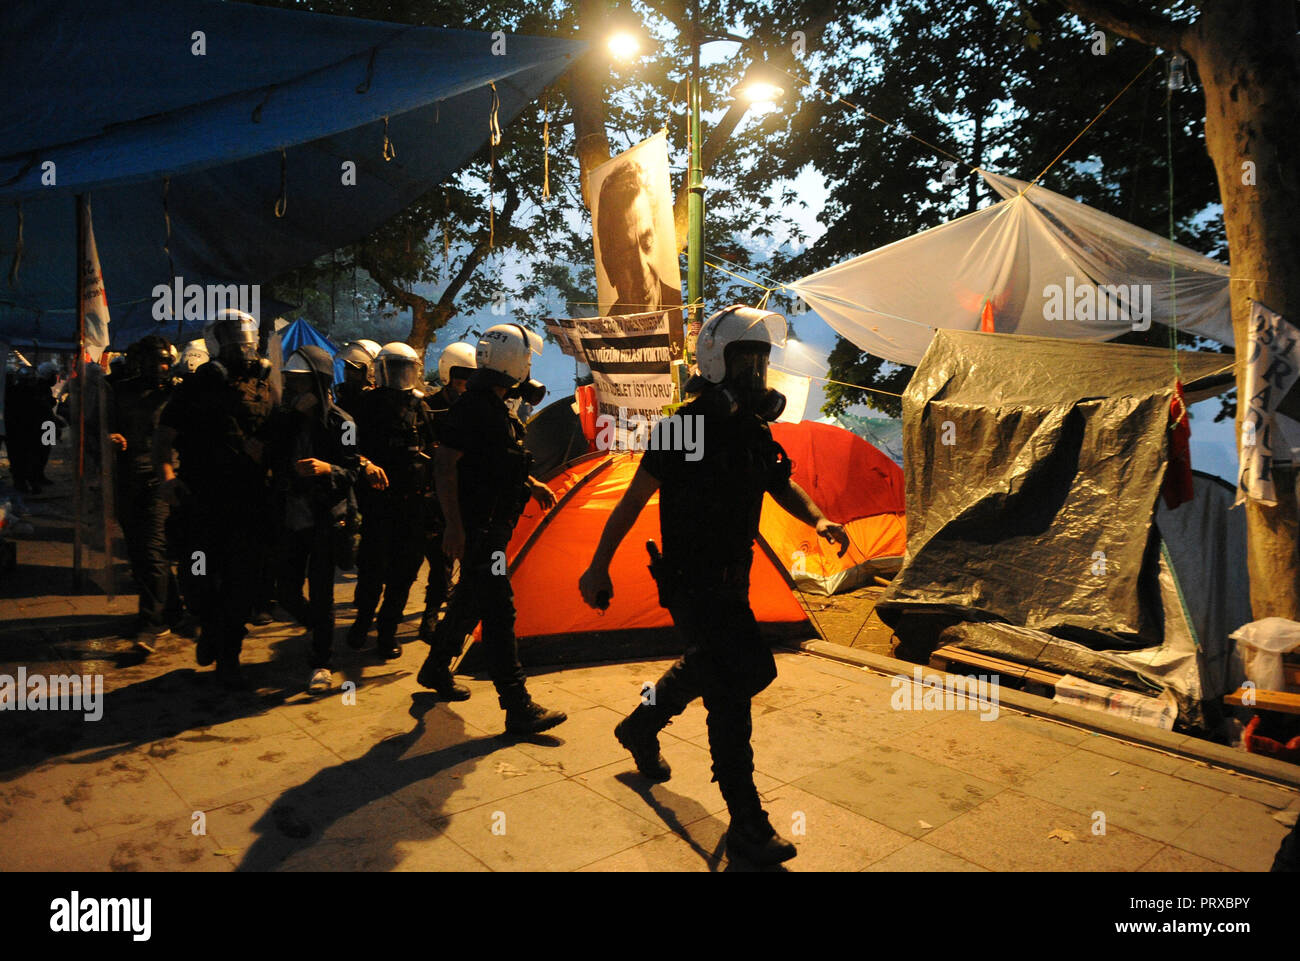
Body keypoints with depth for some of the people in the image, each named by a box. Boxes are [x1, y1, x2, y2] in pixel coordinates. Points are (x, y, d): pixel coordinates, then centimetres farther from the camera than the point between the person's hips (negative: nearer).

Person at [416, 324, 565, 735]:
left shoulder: (500, 409, 14)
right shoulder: (470, 408, -17)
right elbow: (444, 466, -20)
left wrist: (531, 485, 15)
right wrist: (454, 526, -23)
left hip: (495, 524, 10)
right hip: (476, 528, -10)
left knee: (470, 601, 20)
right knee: (499, 612, -9)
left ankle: (435, 670, 39)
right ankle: (518, 708, -5)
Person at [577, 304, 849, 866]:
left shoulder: (754, 430, 4)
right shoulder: (684, 429, -17)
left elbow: (781, 486, 19)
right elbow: (633, 502, -11)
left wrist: (817, 519, 0)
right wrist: (598, 567, -7)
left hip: (731, 581, 8)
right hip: (692, 583, -8)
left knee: (707, 667, 25)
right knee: (740, 676, -10)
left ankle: (640, 728, 53)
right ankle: (746, 829, 4)